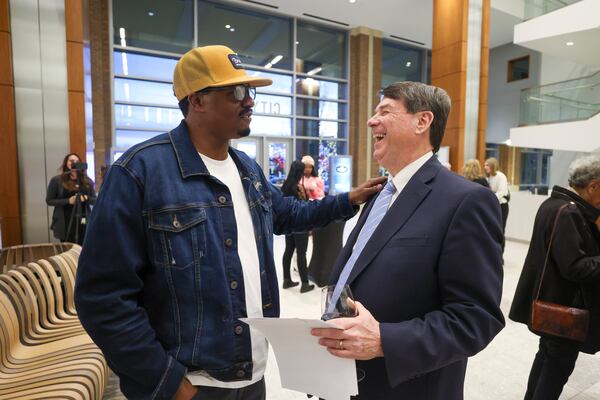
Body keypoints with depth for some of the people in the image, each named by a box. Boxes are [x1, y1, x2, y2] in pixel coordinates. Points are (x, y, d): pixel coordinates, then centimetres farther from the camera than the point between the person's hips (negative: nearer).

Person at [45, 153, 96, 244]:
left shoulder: (86, 180, 8)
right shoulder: (56, 180, 1)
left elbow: (95, 200, 8)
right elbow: (49, 200, -1)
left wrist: (86, 198, -14)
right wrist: (68, 201, -15)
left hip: (83, 222, 2)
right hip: (66, 224, -2)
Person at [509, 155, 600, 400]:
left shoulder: (555, 203, 6)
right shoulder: (568, 213, -23)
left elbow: (575, 248, 10)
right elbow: (574, 267, -26)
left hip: (551, 300, 10)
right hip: (563, 306, -10)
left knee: (548, 356, 23)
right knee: (560, 364, 7)